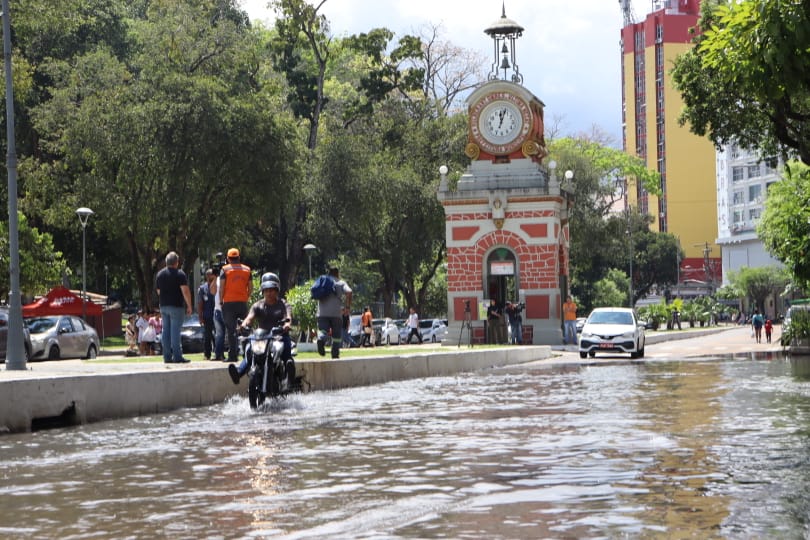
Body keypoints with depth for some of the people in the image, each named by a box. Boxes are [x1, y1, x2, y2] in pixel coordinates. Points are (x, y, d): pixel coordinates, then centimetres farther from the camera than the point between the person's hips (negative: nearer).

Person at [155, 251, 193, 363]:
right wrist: (189, 306, -11)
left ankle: (167, 357, 8)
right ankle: (177, 356, -8)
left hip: (163, 306, 6)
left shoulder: (160, 274, 11)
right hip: (177, 306, -6)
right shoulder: (180, 274, -10)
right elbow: (185, 291, -15)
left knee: (166, 331, 8)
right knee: (175, 331, -7)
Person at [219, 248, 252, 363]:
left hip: (229, 302, -3)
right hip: (243, 302, 3)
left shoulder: (225, 269, -2)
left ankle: (232, 355, -5)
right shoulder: (247, 269, 8)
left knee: (230, 330, -1)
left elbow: (221, 286, -7)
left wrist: (221, 300, 1)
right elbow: (250, 287, 7)